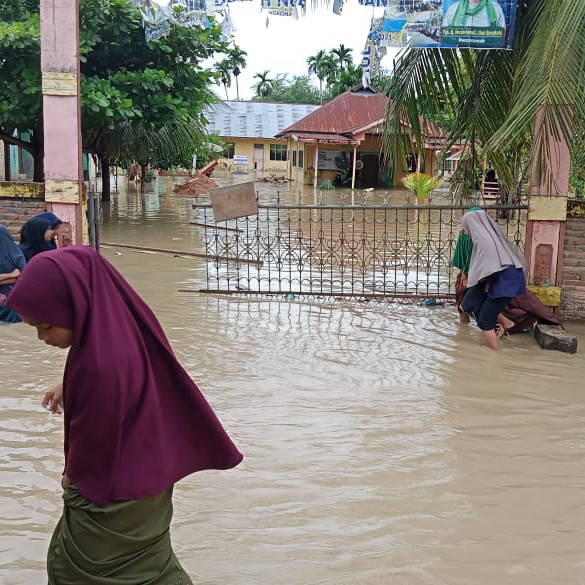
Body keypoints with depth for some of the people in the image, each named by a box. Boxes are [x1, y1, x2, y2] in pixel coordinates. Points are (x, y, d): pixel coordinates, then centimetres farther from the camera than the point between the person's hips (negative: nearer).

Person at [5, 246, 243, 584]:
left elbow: (94, 437, -20)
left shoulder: (102, 363, -36)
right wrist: (70, 387, 12)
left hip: (114, 496, -8)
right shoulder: (121, 323, -10)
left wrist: (74, 477, -1)